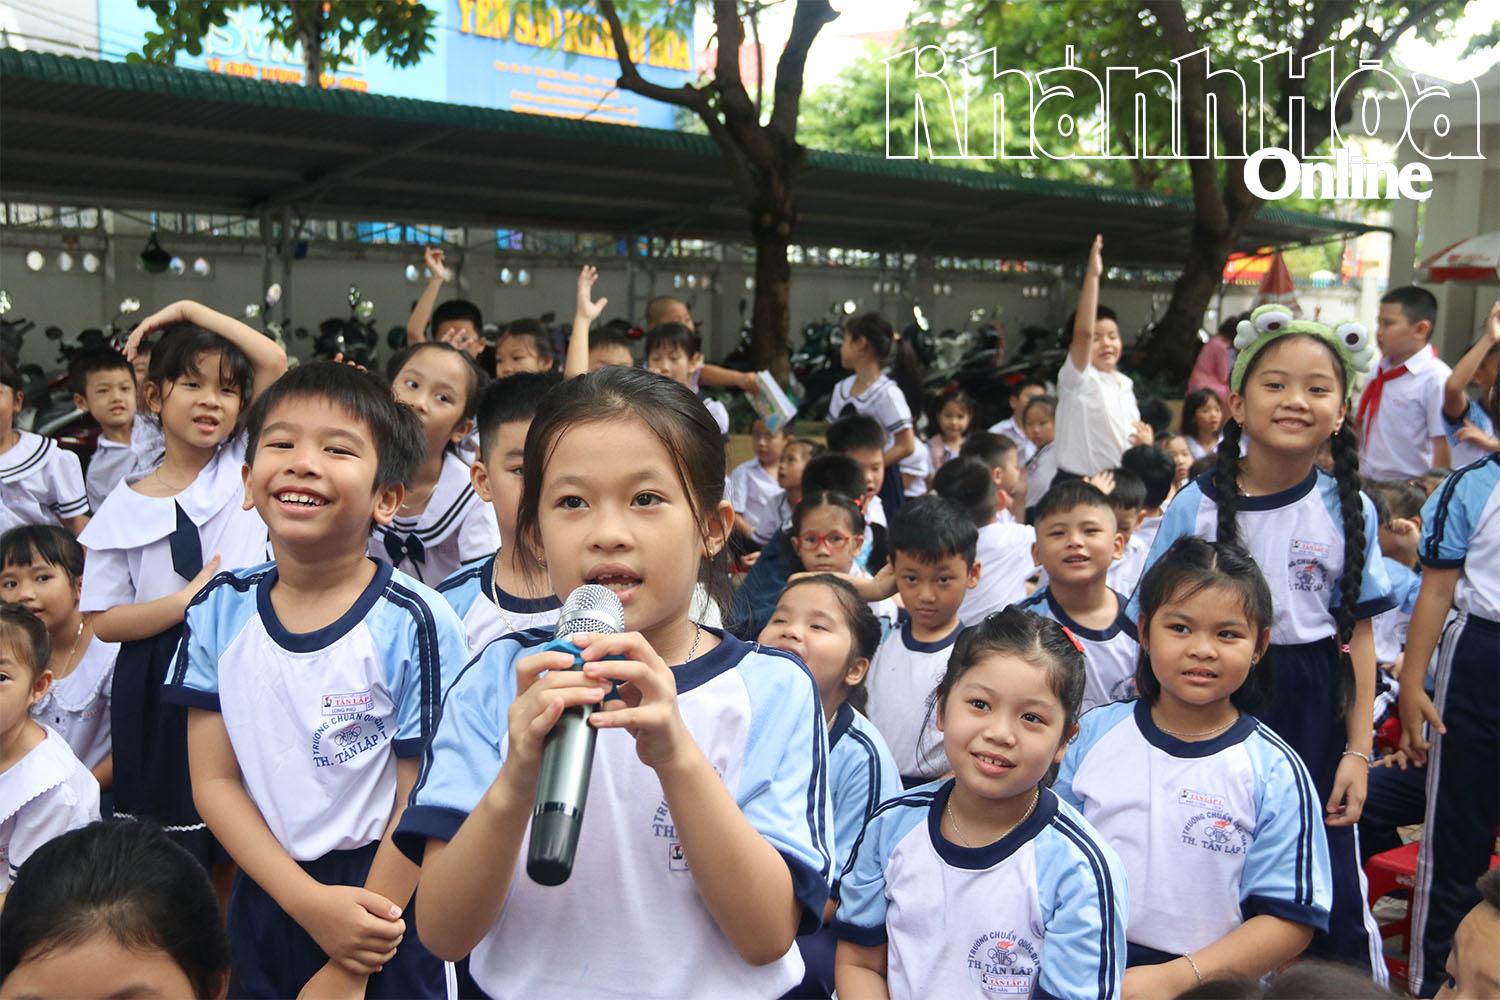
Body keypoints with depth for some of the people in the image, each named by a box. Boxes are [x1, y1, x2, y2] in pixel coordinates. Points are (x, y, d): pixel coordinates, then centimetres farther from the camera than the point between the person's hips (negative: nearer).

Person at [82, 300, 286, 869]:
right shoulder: (124, 507, -1)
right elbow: (104, 622, -2)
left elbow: (274, 360, -9)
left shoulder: (243, 466, 0)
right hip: (160, 686, 0)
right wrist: (189, 601, -16)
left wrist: (190, 310, -3)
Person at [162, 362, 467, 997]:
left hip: (381, 905, -3)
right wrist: (311, 903, -16)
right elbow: (214, 780, -4)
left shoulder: (413, 625, -18)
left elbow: (420, 805, -14)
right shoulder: (219, 612, -5)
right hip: (263, 896, 4)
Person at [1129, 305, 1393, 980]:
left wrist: (1358, 751, -1)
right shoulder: (1195, 507, -8)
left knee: (1332, 898, 8)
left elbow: (1358, 634, 0)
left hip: (1312, 716, 1)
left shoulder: (1349, 511, -4)